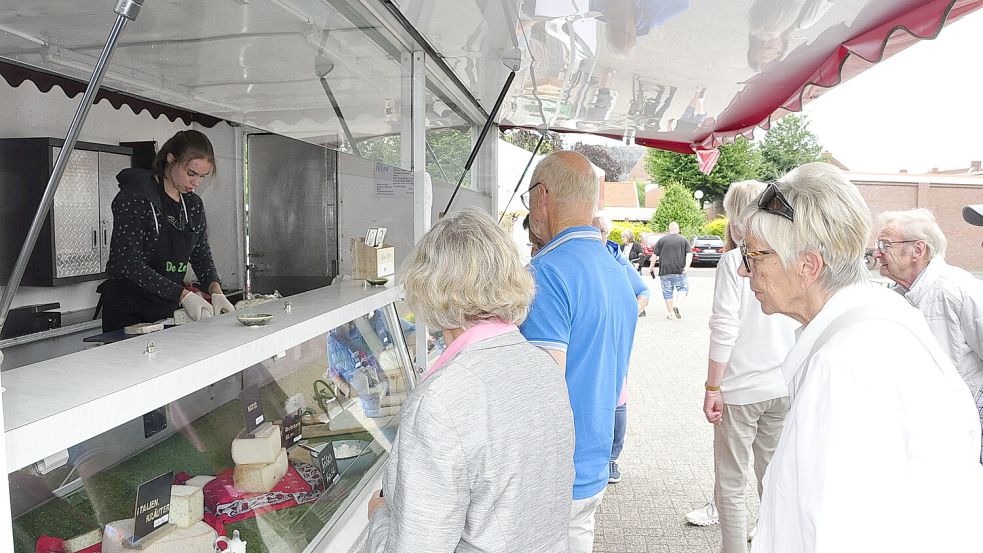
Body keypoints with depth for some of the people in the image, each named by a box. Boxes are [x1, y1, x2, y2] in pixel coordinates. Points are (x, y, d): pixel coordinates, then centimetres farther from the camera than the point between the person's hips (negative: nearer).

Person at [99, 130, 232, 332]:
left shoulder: (194, 205, 6)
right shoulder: (135, 196, -14)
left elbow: (202, 256, 10)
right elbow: (129, 262, -21)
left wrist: (216, 292, -10)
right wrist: (184, 295, -27)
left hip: (170, 307, 6)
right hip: (128, 310, -6)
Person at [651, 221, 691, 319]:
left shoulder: (662, 240, 6)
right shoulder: (684, 240, 7)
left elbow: (654, 255, 5)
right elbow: (689, 254, -4)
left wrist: (651, 267, 13)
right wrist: (687, 266, -11)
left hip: (665, 271, 1)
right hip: (679, 271, -1)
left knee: (667, 292, 8)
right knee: (683, 288, 12)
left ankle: (670, 313, 11)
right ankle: (677, 306, -9)